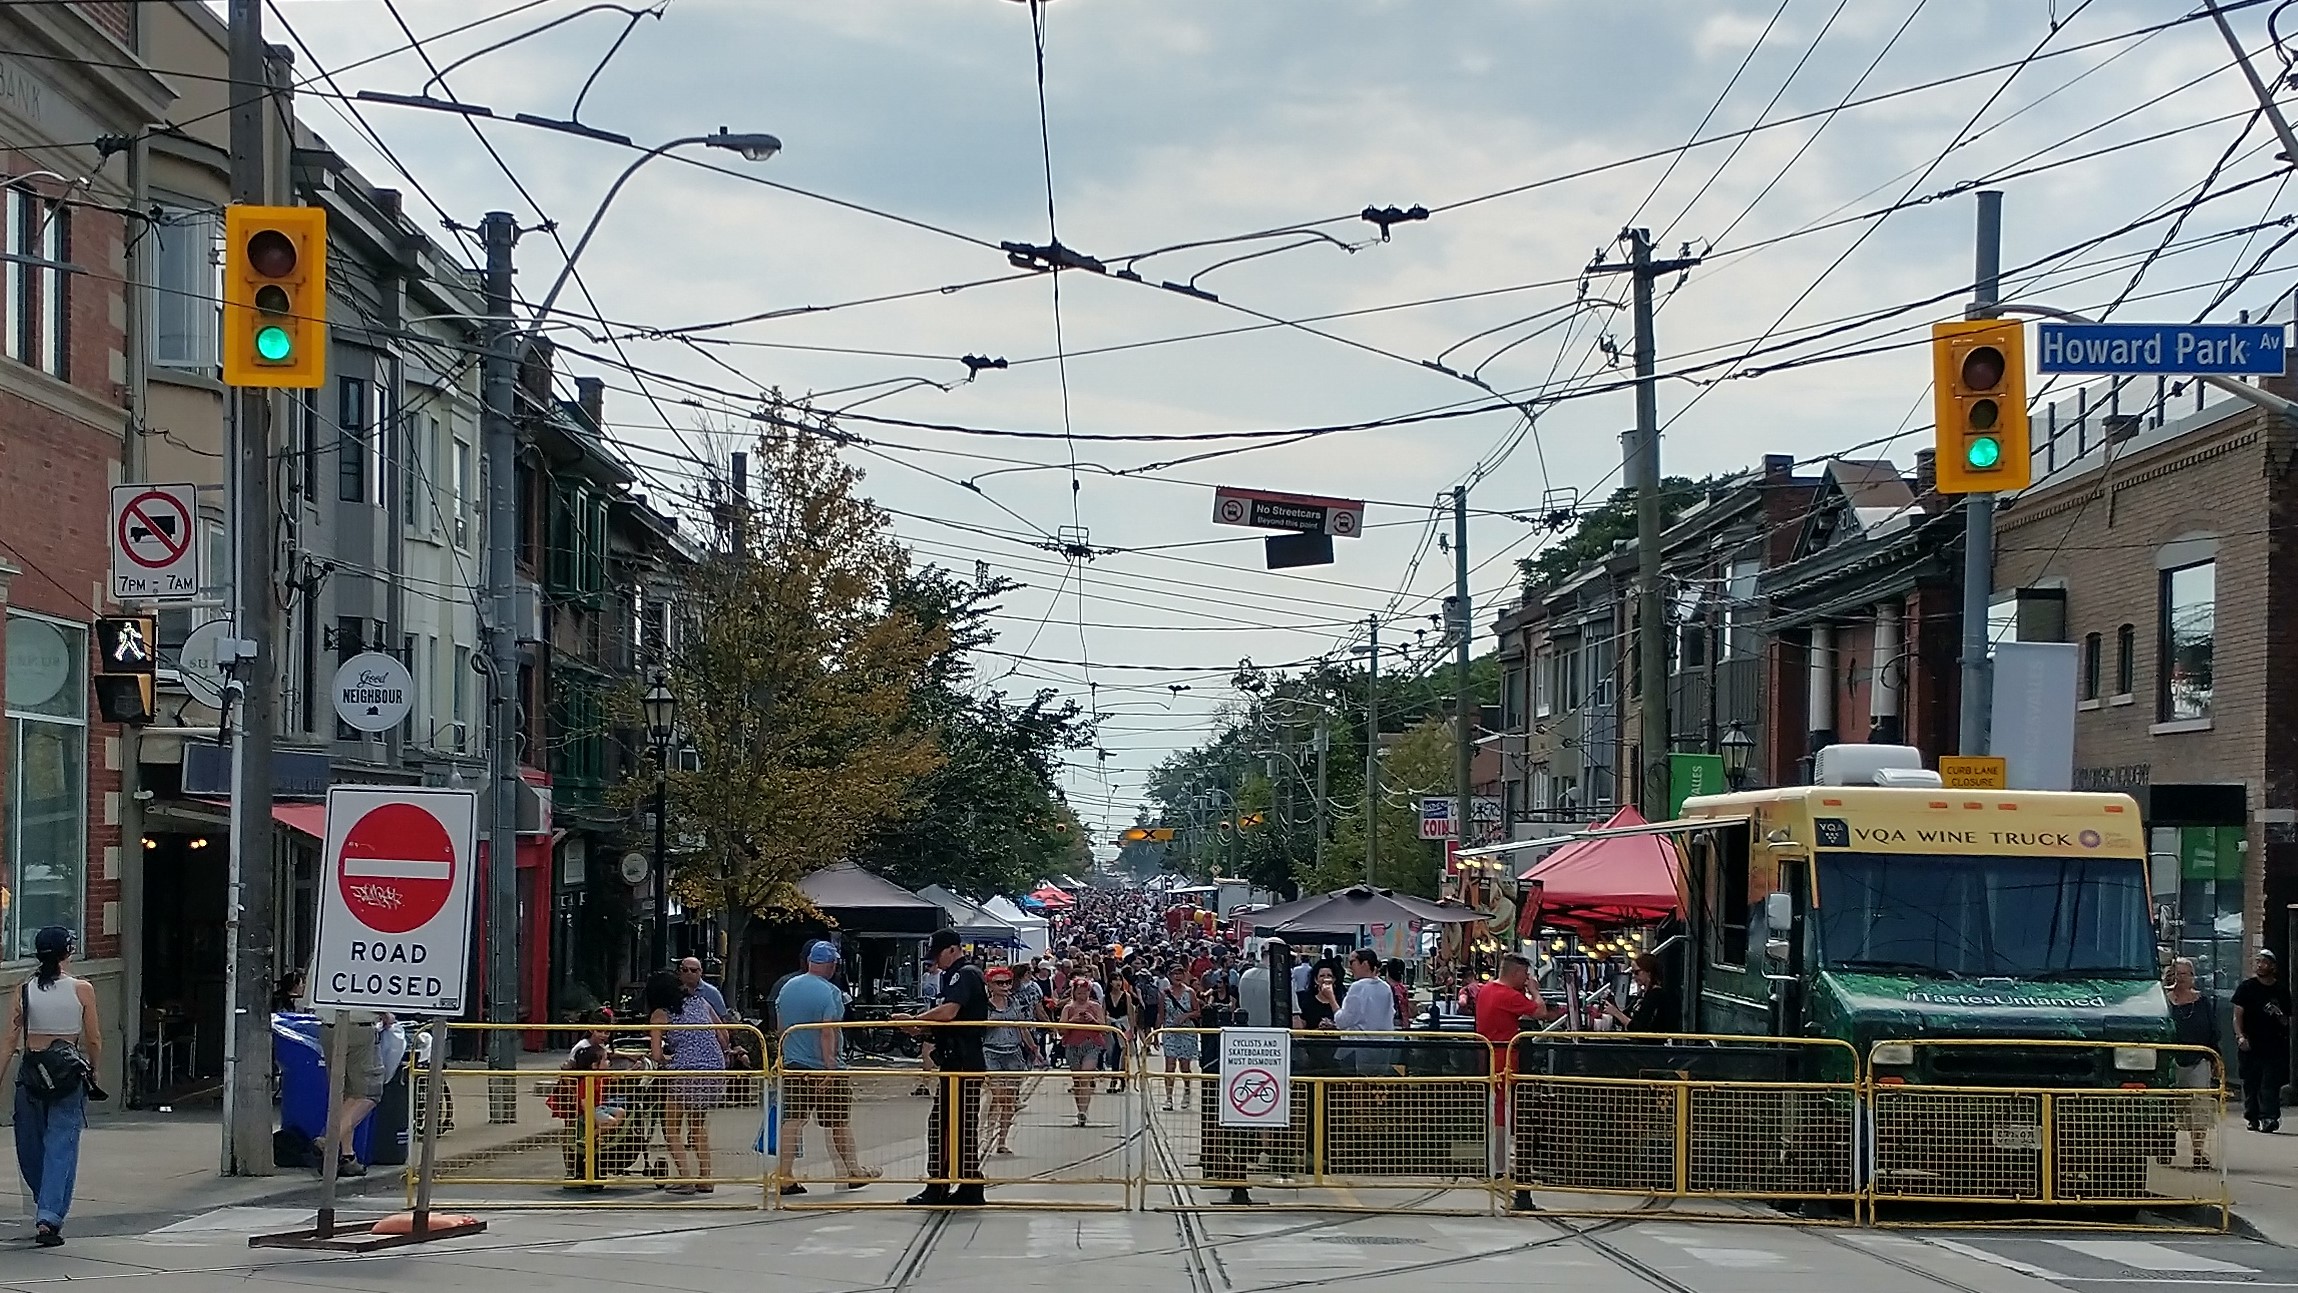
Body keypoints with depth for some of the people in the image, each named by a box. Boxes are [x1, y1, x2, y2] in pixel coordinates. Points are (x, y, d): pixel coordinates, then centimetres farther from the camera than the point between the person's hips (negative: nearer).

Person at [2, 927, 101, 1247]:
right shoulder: (82, 990, -5)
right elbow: (94, 1040, 0)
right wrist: (93, 1074, 15)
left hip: (32, 1073, 2)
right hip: (70, 1074, -2)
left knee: (31, 1147, 17)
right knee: (61, 1146, -1)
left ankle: (46, 1212, 29)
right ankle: (49, 1218, -12)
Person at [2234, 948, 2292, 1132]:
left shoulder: (2282, 990, 10)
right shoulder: (2245, 987, 6)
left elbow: (2287, 1019, 18)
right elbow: (2238, 1014, 2)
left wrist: (2281, 1018, -6)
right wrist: (2240, 1036, -13)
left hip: (2274, 1043, 0)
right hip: (2250, 1044, 0)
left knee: (2271, 1082, -9)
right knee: (2250, 1082, 4)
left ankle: (2269, 1117, -16)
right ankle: (2253, 1118, 13)